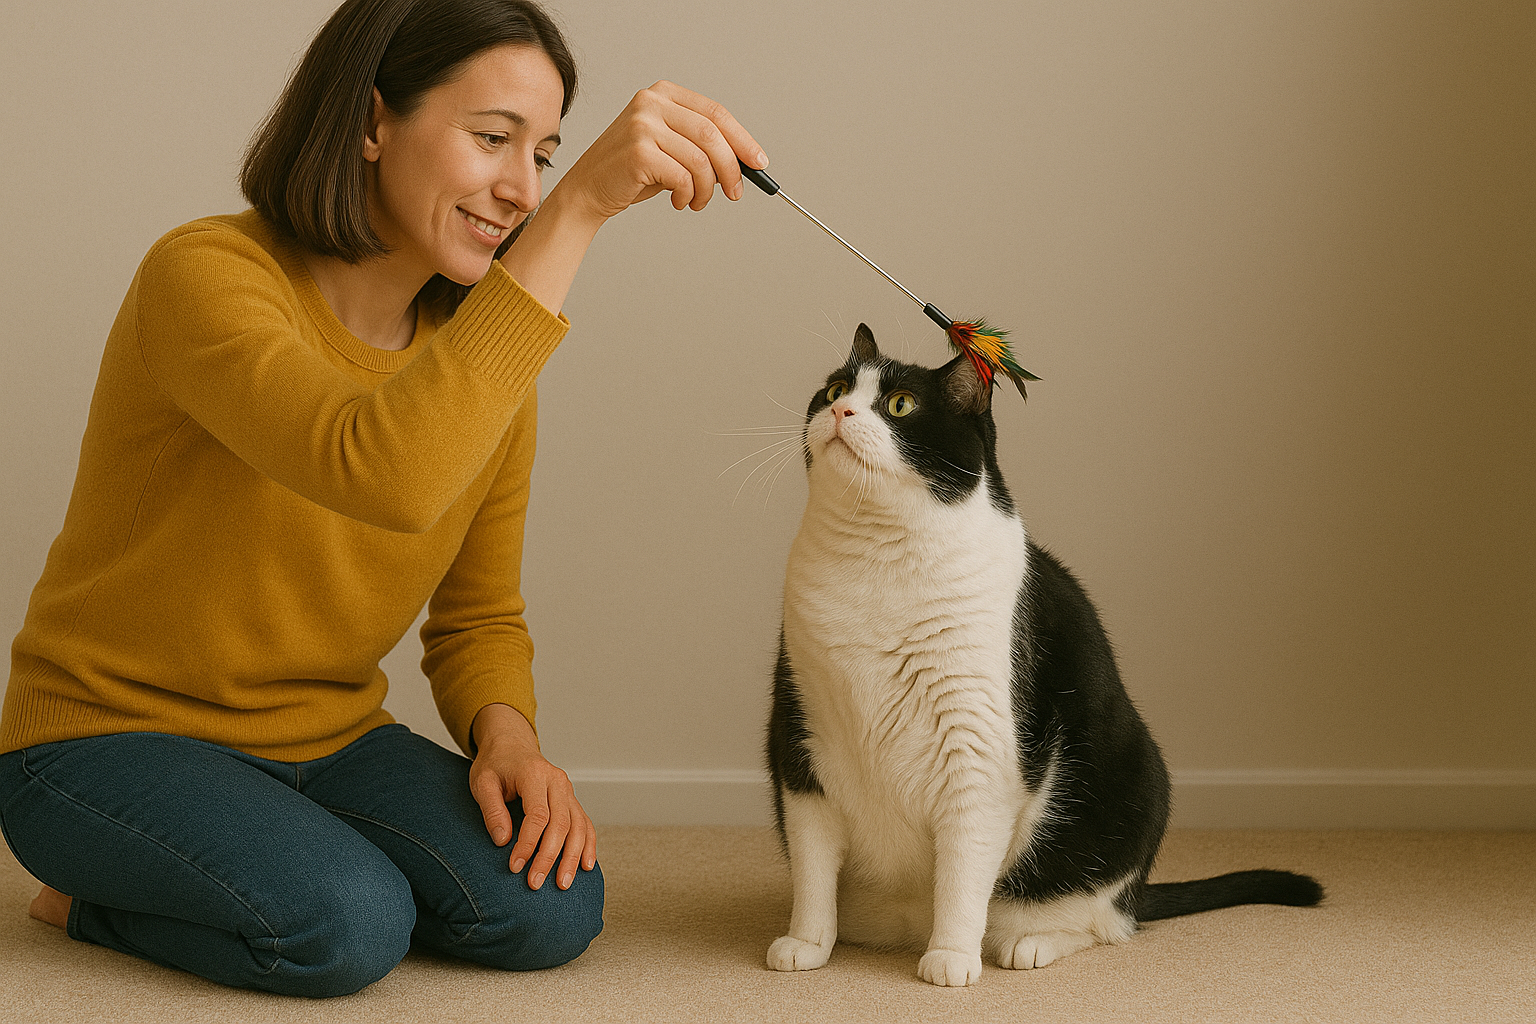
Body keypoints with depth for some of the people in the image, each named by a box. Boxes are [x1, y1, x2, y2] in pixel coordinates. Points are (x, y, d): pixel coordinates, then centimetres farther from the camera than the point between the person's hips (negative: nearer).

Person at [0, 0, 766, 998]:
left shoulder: (491, 348, -1)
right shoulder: (205, 274, -23)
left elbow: (479, 616, 9)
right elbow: (385, 474, -42)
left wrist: (506, 734, -15)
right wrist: (579, 208, -46)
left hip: (328, 740, 6)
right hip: (112, 735, -6)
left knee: (551, 910, -17)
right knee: (346, 921, -30)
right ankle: (95, 898, 0)